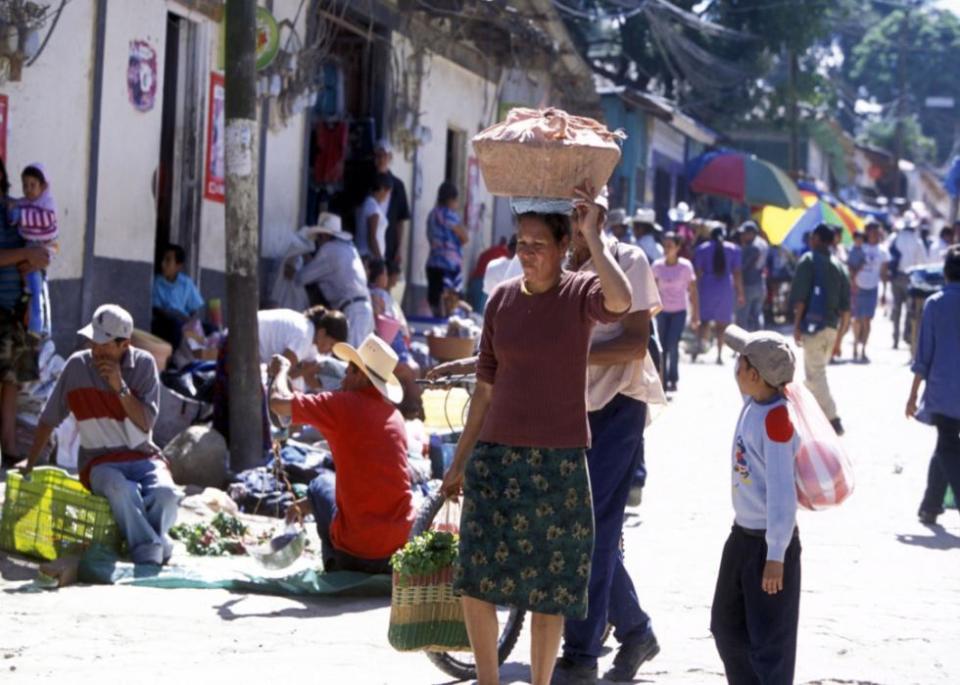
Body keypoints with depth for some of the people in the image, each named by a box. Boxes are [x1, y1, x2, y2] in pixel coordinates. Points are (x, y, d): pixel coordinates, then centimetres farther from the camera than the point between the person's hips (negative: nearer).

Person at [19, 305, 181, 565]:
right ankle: (151, 554, -32)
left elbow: (146, 423, -9)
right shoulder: (77, 365, -2)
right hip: (100, 462, -1)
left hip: (142, 457, 1)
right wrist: (30, 464, 11)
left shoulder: (143, 364, -2)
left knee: (166, 493, -35)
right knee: (121, 488, -39)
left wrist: (120, 386, -19)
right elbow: (49, 419, 8)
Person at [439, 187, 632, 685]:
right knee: (474, 578, -1)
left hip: (559, 459, -3)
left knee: (549, 588, 4)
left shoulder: (580, 294, -5)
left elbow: (620, 300, -31)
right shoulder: (501, 299, 6)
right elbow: (486, 387, 12)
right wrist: (460, 459, 13)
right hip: (496, 456, 3)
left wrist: (592, 235, -23)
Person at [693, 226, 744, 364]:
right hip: (726, 289, 1)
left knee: (705, 320, 3)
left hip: (707, 288, 0)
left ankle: (699, 345, -22)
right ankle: (719, 355, 4)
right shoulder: (733, 249, 6)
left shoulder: (702, 249, 4)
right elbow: (737, 273, 3)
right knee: (722, 323, 6)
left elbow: (698, 273, 0)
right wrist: (740, 293, 6)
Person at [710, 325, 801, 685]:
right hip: (743, 535, 10)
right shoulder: (753, 405, 1)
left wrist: (776, 556, -21)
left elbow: (782, 493, -23)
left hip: (772, 541, -10)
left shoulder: (776, 420, -23)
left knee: (769, 641, -3)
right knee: (727, 626, 19)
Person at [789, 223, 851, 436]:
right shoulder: (838, 266, 14)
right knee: (817, 372, 19)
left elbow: (800, 297, -13)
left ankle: (833, 420, -16)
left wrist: (797, 325, -10)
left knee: (815, 375, -6)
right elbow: (846, 305, 12)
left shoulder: (808, 261, -5)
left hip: (813, 323, -7)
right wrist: (841, 333, 17)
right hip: (832, 326, 7)